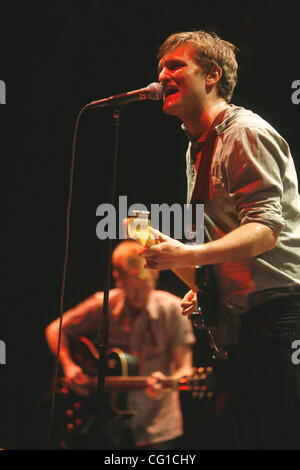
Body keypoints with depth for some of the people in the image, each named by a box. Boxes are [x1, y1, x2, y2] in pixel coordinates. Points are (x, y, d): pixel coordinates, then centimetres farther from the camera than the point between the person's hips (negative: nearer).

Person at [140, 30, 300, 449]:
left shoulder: (246, 133, -11)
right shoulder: (197, 147, 19)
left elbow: (266, 229, -22)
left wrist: (189, 256, -33)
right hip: (243, 320, 9)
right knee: (251, 437, 10)